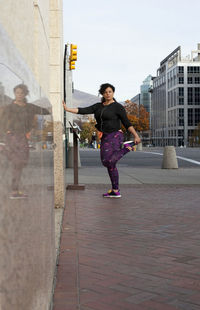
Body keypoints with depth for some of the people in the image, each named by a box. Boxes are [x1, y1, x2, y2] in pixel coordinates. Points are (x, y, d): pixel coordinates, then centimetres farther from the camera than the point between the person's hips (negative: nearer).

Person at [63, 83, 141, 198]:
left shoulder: (118, 107, -6)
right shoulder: (98, 106, 13)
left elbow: (127, 123, -8)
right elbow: (83, 111, 5)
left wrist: (136, 136, -17)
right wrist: (67, 109, -4)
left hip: (114, 136, -7)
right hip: (105, 138, 7)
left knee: (107, 161, -22)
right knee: (110, 164, 8)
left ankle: (127, 147, -7)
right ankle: (115, 191, 14)